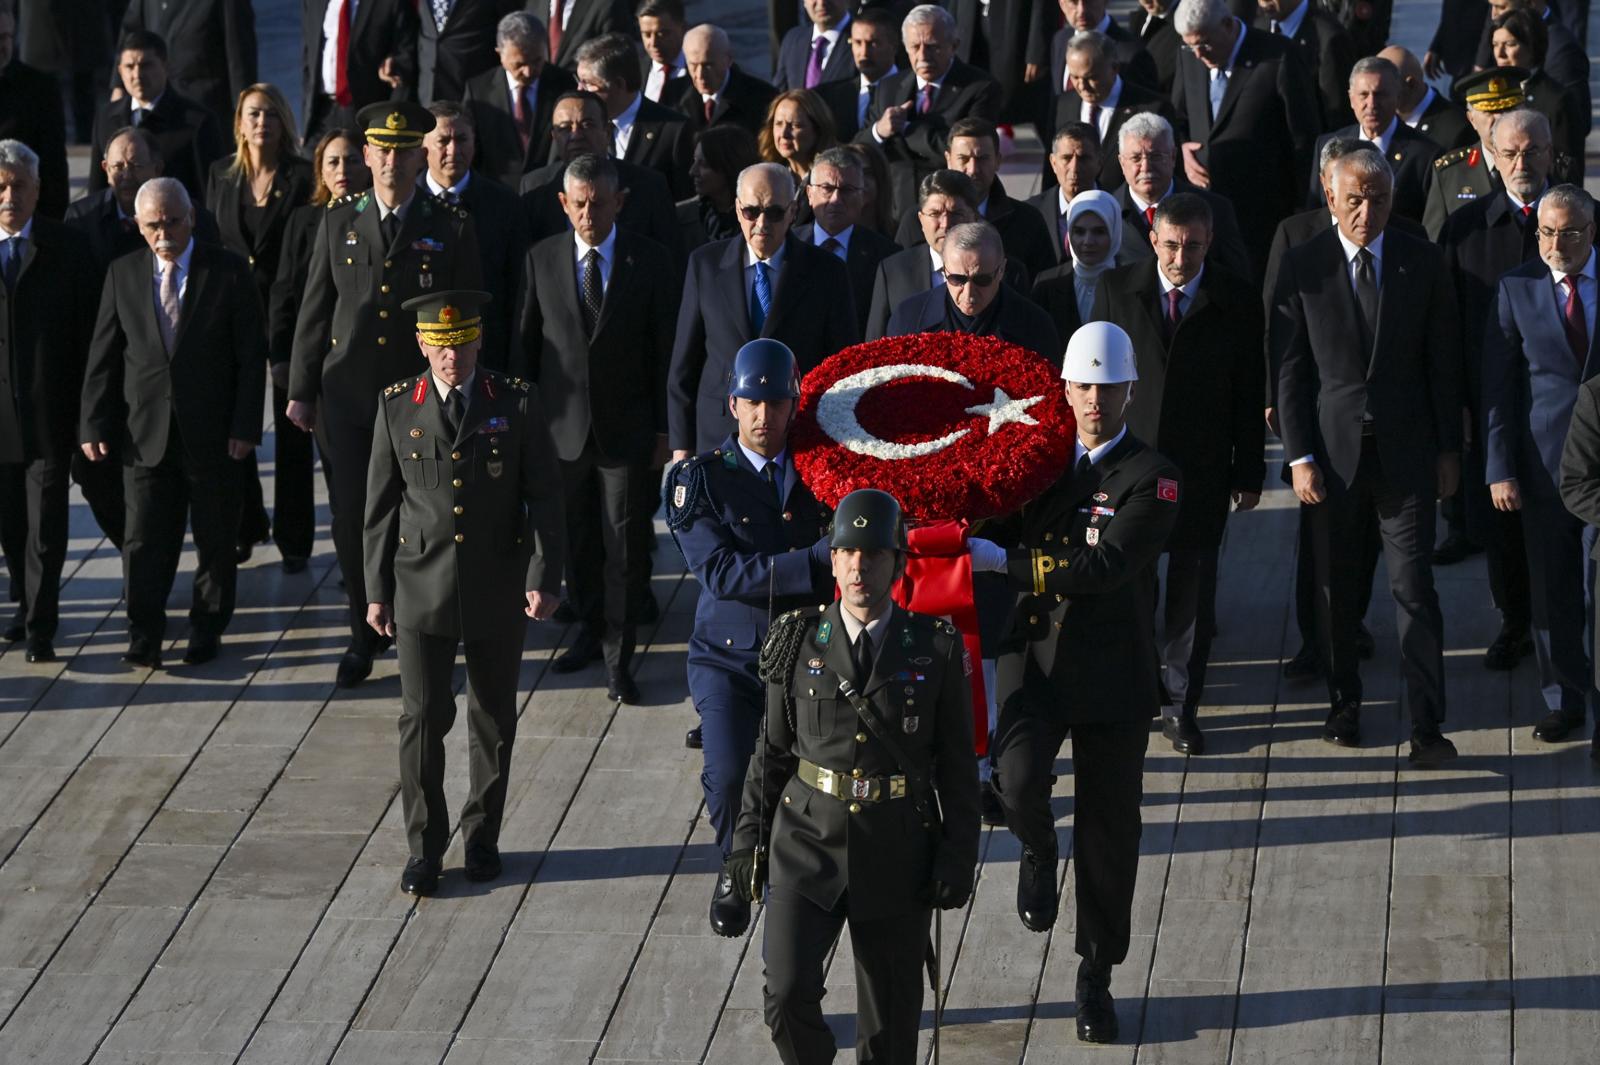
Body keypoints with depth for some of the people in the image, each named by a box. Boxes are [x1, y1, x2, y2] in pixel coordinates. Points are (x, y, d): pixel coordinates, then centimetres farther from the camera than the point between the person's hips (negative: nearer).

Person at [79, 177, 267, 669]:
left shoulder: (230, 272, -4)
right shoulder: (123, 274, 3)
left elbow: (252, 356, -4)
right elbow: (103, 356, 5)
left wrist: (244, 426, -9)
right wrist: (95, 424, -1)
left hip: (212, 433, -1)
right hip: (145, 432, 1)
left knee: (215, 537, 9)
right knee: (145, 538, 0)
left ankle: (207, 628, 23)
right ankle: (144, 636, 8)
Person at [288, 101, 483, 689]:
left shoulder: (452, 228, -1)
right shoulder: (338, 221, 6)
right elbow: (314, 309, 9)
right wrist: (302, 390, 7)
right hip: (348, 396, 2)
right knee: (351, 520, 4)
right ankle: (366, 635, 20)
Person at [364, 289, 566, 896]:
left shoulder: (516, 404, -3)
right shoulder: (397, 407, 0)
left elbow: (543, 497, -2)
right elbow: (380, 505, 5)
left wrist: (544, 578, -9)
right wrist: (376, 590, 4)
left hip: (497, 591, 0)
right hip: (421, 589, 0)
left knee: (493, 719, 10)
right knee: (423, 717, -1)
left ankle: (482, 836, 25)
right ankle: (424, 848, 9)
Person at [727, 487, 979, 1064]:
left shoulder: (936, 650, -2)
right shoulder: (799, 643, 1)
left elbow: (957, 764, 1)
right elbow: (773, 750, 8)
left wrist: (958, 858, -4)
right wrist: (748, 838, 6)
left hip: (896, 855, 0)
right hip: (806, 842, 0)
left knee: (891, 1017, 6)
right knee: (788, 996, -13)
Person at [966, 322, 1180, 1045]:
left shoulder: (1152, 478, -8)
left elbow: (1103, 567, -21)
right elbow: (990, 536, 9)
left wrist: (1002, 560, -23)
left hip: (1115, 674, -1)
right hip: (1035, 658, 1)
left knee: (1108, 830, 7)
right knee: (1018, 777, -26)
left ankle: (1096, 978, 25)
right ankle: (1038, 848, 11)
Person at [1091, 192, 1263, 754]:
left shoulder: (1235, 301, -2)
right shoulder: (1116, 291, -1)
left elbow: (1249, 394, 1)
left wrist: (1249, 473, 1)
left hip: (1202, 471, 0)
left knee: (1193, 594, 6)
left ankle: (1181, 704, 18)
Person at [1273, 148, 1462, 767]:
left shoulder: (1422, 263, 2)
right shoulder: (1302, 267, -2)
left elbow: (1444, 361, 5)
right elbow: (1289, 368, -1)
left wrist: (1449, 449, 3)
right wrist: (1300, 456, -6)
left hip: (1406, 447, 0)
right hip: (1333, 448, 0)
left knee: (1414, 586, -4)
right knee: (1336, 585, 9)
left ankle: (1427, 727, -4)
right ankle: (1344, 705, 25)